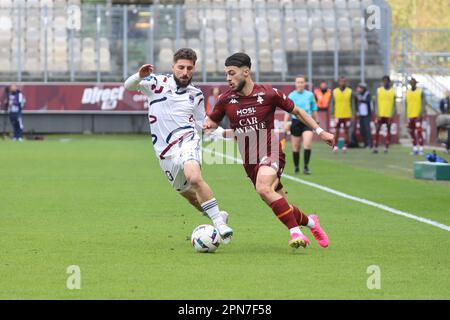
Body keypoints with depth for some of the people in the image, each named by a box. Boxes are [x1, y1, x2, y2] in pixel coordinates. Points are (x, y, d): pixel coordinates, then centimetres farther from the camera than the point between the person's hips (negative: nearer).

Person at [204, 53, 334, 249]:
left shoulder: (268, 93, -7)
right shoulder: (226, 99, 2)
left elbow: (296, 111, 5)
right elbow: (212, 121, 17)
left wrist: (319, 131, 3)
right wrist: (208, 125, -7)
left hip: (270, 153, -4)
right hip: (249, 160, 4)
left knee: (263, 188, -33)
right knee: (281, 207, 5)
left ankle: (295, 232, -26)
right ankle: (310, 222, 34)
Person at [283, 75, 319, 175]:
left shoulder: (310, 95, 5)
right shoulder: (291, 96, 3)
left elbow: (314, 110, 14)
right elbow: (287, 111, 3)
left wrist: (316, 123, 14)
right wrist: (286, 123, -8)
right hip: (296, 121, 0)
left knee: (307, 144, -18)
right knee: (296, 147, 5)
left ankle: (306, 167, -12)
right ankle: (296, 167, 19)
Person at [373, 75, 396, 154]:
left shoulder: (393, 91, 3)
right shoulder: (379, 90, 5)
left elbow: (394, 104, 2)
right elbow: (376, 103, 2)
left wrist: (392, 114, -8)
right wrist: (377, 114, -7)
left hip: (389, 115, 0)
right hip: (380, 114, 0)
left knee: (388, 131, 3)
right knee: (377, 130, -3)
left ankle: (386, 148, 7)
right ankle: (375, 148, 0)